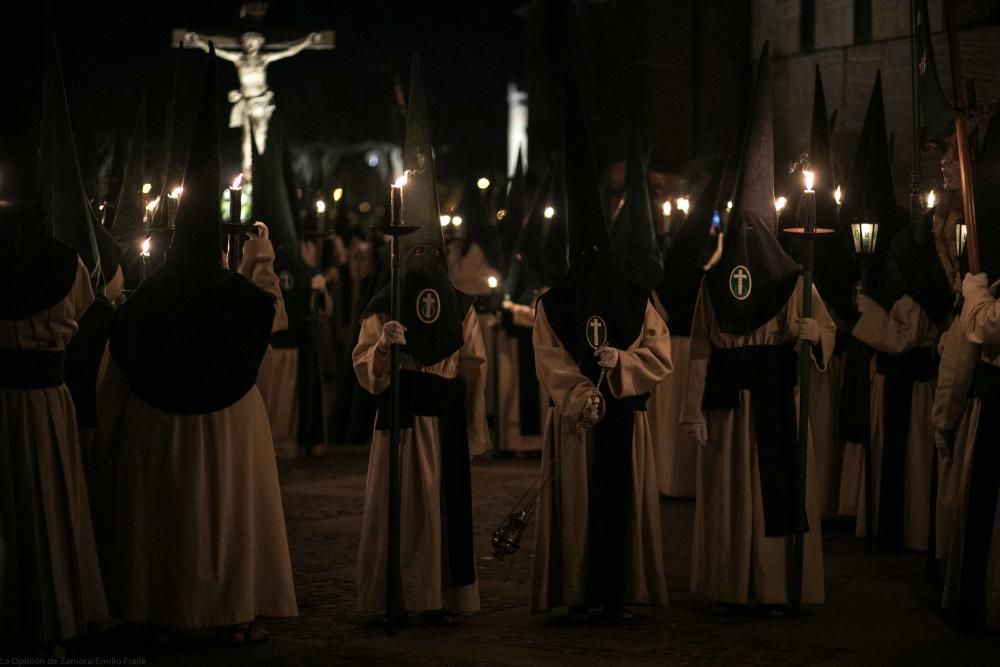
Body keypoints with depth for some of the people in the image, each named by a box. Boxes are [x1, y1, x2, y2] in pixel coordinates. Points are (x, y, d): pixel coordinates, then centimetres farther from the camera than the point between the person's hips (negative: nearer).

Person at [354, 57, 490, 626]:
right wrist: (383, 345, -21)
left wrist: (475, 431, 3)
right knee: (398, 503, -1)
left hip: (446, 418, 1)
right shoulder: (383, 307, 4)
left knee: (445, 503, 0)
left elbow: (475, 369, 6)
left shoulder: (462, 308, 7)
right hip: (400, 415, -1)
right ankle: (393, 595, 5)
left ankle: (441, 595, 5)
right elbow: (365, 366, 1)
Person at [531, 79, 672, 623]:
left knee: (623, 502, 0)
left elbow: (661, 356, 1)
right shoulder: (552, 304, 3)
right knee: (577, 505, -1)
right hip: (574, 421, -1)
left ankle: (618, 594, 4)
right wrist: (580, 396, -18)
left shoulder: (637, 300, 6)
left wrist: (620, 361, -15)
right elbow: (549, 363, -4)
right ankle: (576, 595, 3)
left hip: (625, 419, 1)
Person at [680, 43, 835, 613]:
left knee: (776, 489, -1)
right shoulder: (713, 282, 5)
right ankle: (731, 586, 8)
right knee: (728, 494, 2)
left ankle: (774, 586, 4)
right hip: (728, 401, 1)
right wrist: (696, 409, -2)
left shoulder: (793, 278, 1)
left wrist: (814, 332, -27)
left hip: (776, 401, -1)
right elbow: (700, 350, 4)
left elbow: (826, 329, -3)